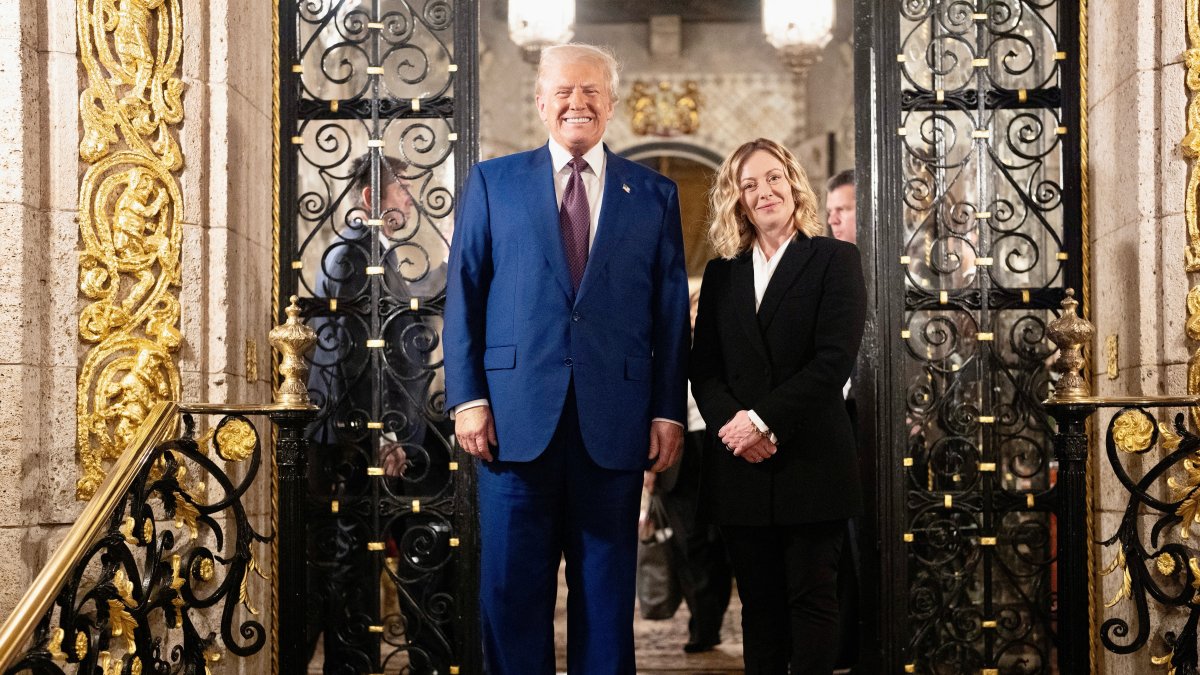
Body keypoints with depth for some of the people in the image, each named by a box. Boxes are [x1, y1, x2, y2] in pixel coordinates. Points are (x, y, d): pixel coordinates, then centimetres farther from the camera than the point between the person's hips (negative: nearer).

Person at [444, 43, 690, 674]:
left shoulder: (655, 194, 10)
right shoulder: (492, 182, 9)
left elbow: (671, 312, 8)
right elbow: (463, 295, 5)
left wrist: (668, 411, 1)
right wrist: (468, 397, -3)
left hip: (614, 425, 1)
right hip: (516, 417, 0)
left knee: (606, 587, 8)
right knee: (511, 585, 4)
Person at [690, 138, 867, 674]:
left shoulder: (835, 259, 0)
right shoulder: (721, 273, 13)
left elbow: (834, 359, -11)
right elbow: (704, 368, 7)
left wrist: (762, 419, -15)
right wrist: (731, 426, -12)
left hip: (810, 463, -3)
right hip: (740, 466, 4)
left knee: (811, 599, 2)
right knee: (759, 603, 9)